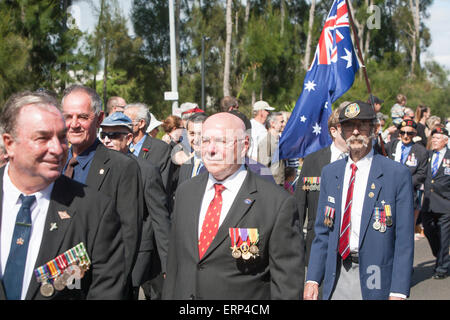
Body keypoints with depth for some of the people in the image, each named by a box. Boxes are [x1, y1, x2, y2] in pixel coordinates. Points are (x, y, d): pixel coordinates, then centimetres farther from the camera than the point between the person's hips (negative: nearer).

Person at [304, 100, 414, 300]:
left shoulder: (397, 174, -6)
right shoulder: (329, 173, 9)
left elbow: (404, 240, -7)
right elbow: (322, 232, 11)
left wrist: (398, 291, -13)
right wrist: (312, 279, 4)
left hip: (374, 281, -4)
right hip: (336, 279, 4)